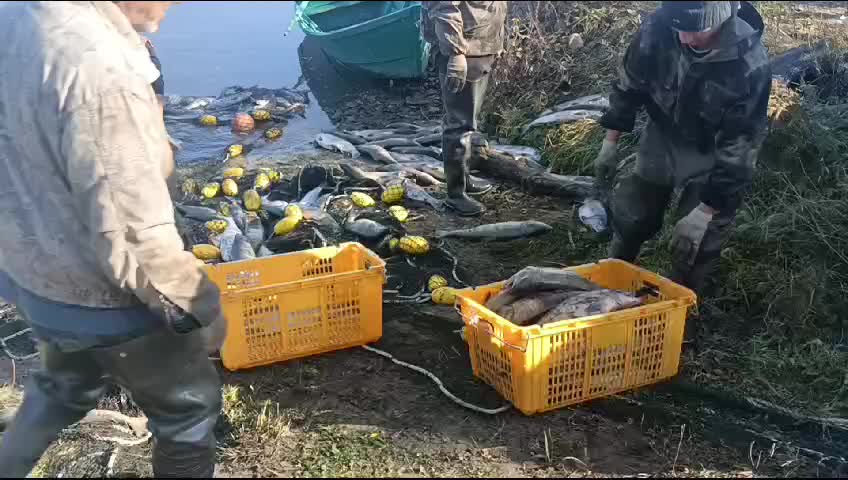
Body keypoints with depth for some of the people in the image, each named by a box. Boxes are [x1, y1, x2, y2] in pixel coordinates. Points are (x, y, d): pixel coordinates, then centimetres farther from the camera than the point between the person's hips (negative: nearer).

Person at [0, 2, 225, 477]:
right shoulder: (102, 73, -34)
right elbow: (135, 243, -29)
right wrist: (199, 305, -14)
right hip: (102, 299, -8)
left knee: (66, 386, 34)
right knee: (190, 405, 18)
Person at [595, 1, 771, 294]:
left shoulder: (750, 66, -34)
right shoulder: (658, 28, -26)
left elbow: (739, 148, -28)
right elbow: (629, 86, -7)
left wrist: (704, 212, -27)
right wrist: (610, 143, -3)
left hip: (711, 155, -3)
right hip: (662, 138, 3)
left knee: (696, 245, -2)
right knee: (631, 217, 13)